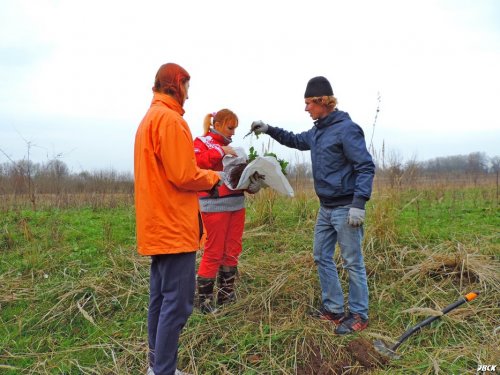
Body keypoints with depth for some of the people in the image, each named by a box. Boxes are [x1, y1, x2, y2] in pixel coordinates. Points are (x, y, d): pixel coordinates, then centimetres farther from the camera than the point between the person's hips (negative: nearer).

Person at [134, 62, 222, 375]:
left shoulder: (149, 119, 18)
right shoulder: (170, 119, -13)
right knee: (177, 304, -4)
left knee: (161, 299, 15)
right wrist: (213, 177, -2)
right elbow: (183, 176, -19)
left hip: (159, 226, 10)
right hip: (175, 227, -10)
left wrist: (202, 176, 11)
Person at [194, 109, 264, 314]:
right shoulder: (202, 142, -1)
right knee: (214, 253, -4)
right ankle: (205, 301, 8)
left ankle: (226, 297, 22)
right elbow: (195, 162, -22)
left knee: (232, 252, 10)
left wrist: (253, 179, 3)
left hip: (236, 204, 7)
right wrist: (220, 152, -19)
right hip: (215, 207, -7)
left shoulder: (230, 147, 19)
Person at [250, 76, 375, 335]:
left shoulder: (346, 128, -14)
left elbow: (366, 167, -17)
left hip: (345, 208, -9)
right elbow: (296, 141, 31)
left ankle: (359, 315, 15)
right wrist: (269, 129, 22)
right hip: (325, 207, 9)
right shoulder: (317, 131, 12)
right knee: (322, 257, 14)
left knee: (353, 262, 1)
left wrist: (358, 203, -25)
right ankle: (333, 308, 26)